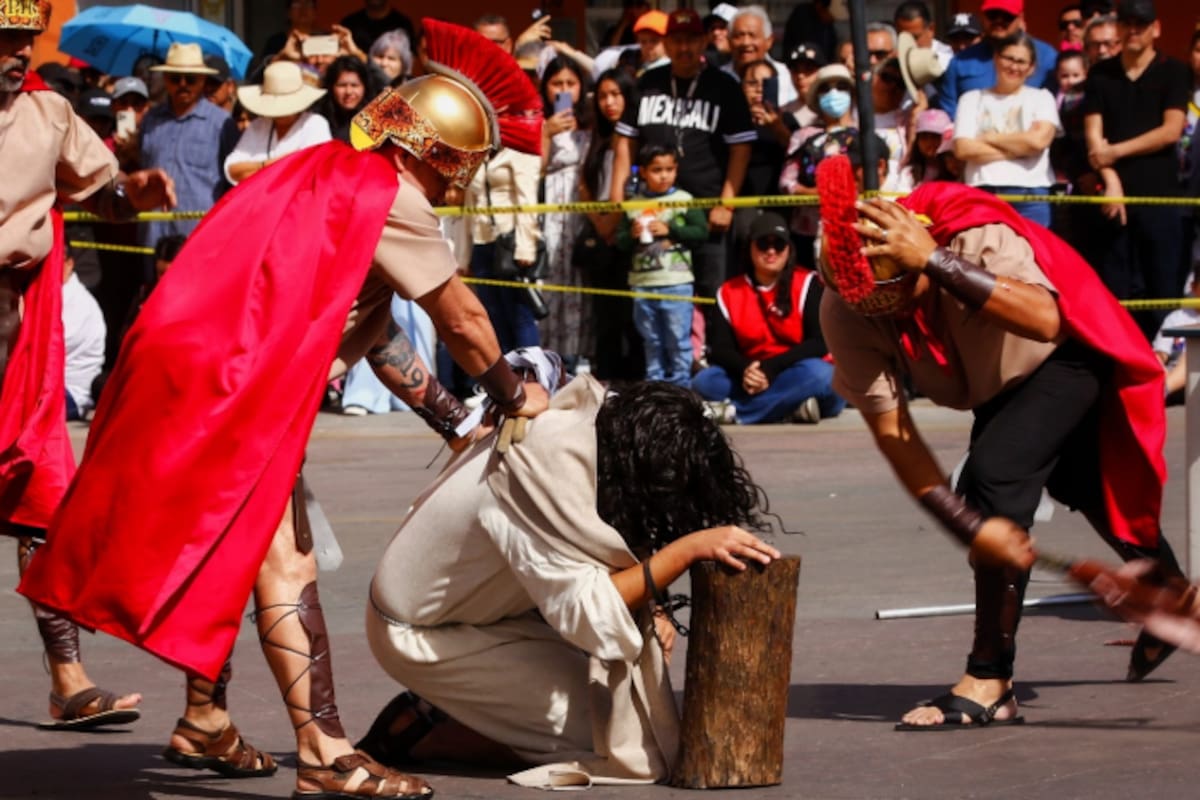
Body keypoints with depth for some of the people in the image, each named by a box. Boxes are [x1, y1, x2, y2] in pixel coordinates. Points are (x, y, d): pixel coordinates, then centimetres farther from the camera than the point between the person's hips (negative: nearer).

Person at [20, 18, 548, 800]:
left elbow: (373, 329, 25)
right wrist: (513, 396, 18)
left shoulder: (337, 181, 21)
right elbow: (462, 319, 2)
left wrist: (453, 419, 26)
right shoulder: (390, 197, -8)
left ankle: (204, 722, 29)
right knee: (284, 566, -11)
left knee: (228, 555, 20)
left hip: (198, 371, 10)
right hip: (235, 386, -10)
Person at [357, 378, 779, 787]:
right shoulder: (546, 471, -34)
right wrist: (688, 549, -38)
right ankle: (421, 732, -6)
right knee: (620, 733, -17)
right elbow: (586, 615, -35)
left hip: (489, 609, 9)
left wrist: (644, 615, -12)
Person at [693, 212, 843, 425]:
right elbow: (720, 348, 1)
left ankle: (733, 411, -33)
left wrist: (772, 368, -22)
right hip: (752, 383, 3)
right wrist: (745, 370, -23)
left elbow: (821, 342, -10)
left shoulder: (807, 284, -1)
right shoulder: (729, 292, 8)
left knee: (814, 373, -36)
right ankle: (793, 409, -31)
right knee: (704, 382, -22)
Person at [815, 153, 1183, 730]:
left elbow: (1045, 319, -59)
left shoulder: (978, 238, -42)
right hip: (1001, 387, 7)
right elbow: (888, 429, -30)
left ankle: (990, 683, -21)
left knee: (995, 471, -27)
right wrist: (969, 526, -37)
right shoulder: (844, 313, -30)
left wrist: (936, 262, -65)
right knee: (1079, 484, 25)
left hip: (1067, 355, -7)